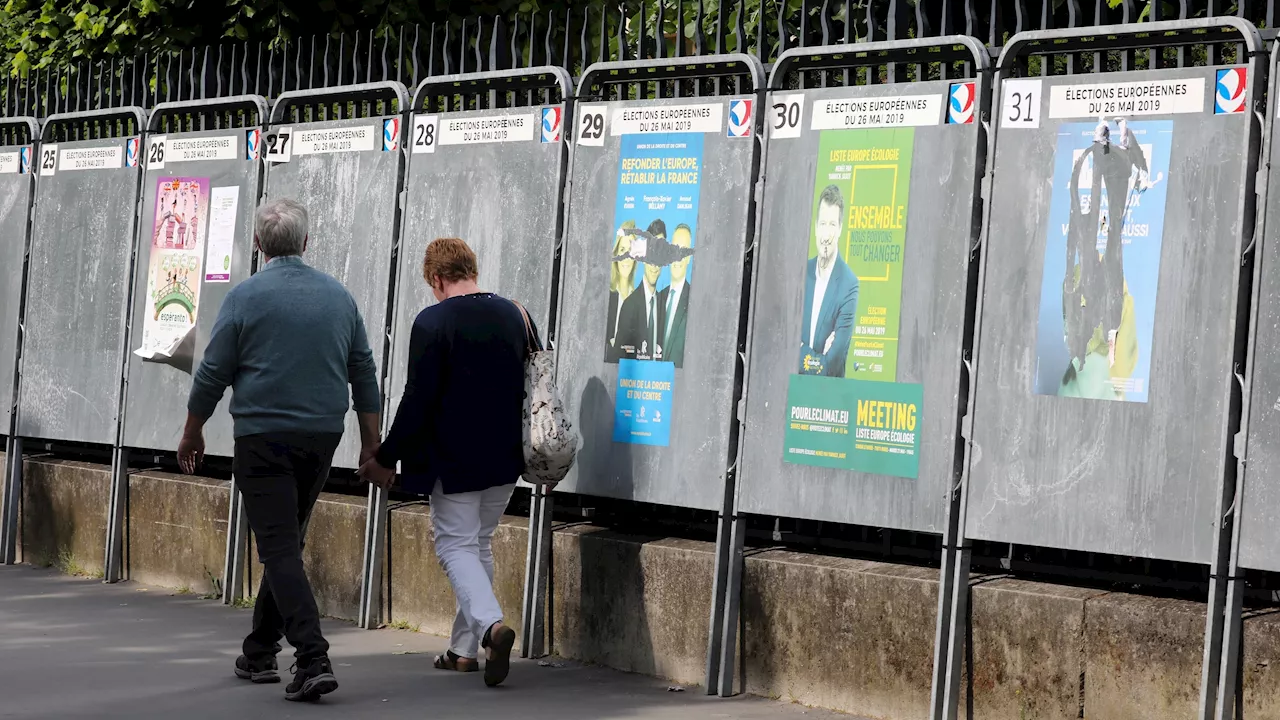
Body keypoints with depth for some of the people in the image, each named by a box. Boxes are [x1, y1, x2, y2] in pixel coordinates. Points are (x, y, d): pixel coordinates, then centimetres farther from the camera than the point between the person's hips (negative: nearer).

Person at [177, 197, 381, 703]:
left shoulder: (246, 297, -8)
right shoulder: (338, 296, 6)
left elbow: (213, 374, -4)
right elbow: (364, 373, 9)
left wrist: (192, 433, 11)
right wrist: (371, 442, 17)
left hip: (264, 437, -5)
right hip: (322, 435, 5)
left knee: (280, 549, -7)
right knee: (286, 543, 17)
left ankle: (313, 658, -19)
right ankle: (260, 652, 25)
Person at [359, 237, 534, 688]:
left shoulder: (433, 322, -13)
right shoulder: (516, 316, 5)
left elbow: (417, 401, -16)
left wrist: (387, 458, -6)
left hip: (453, 461, -6)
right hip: (504, 460, 6)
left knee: (456, 546, 1)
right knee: (480, 544, 17)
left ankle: (490, 623, -22)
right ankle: (465, 648, 20)